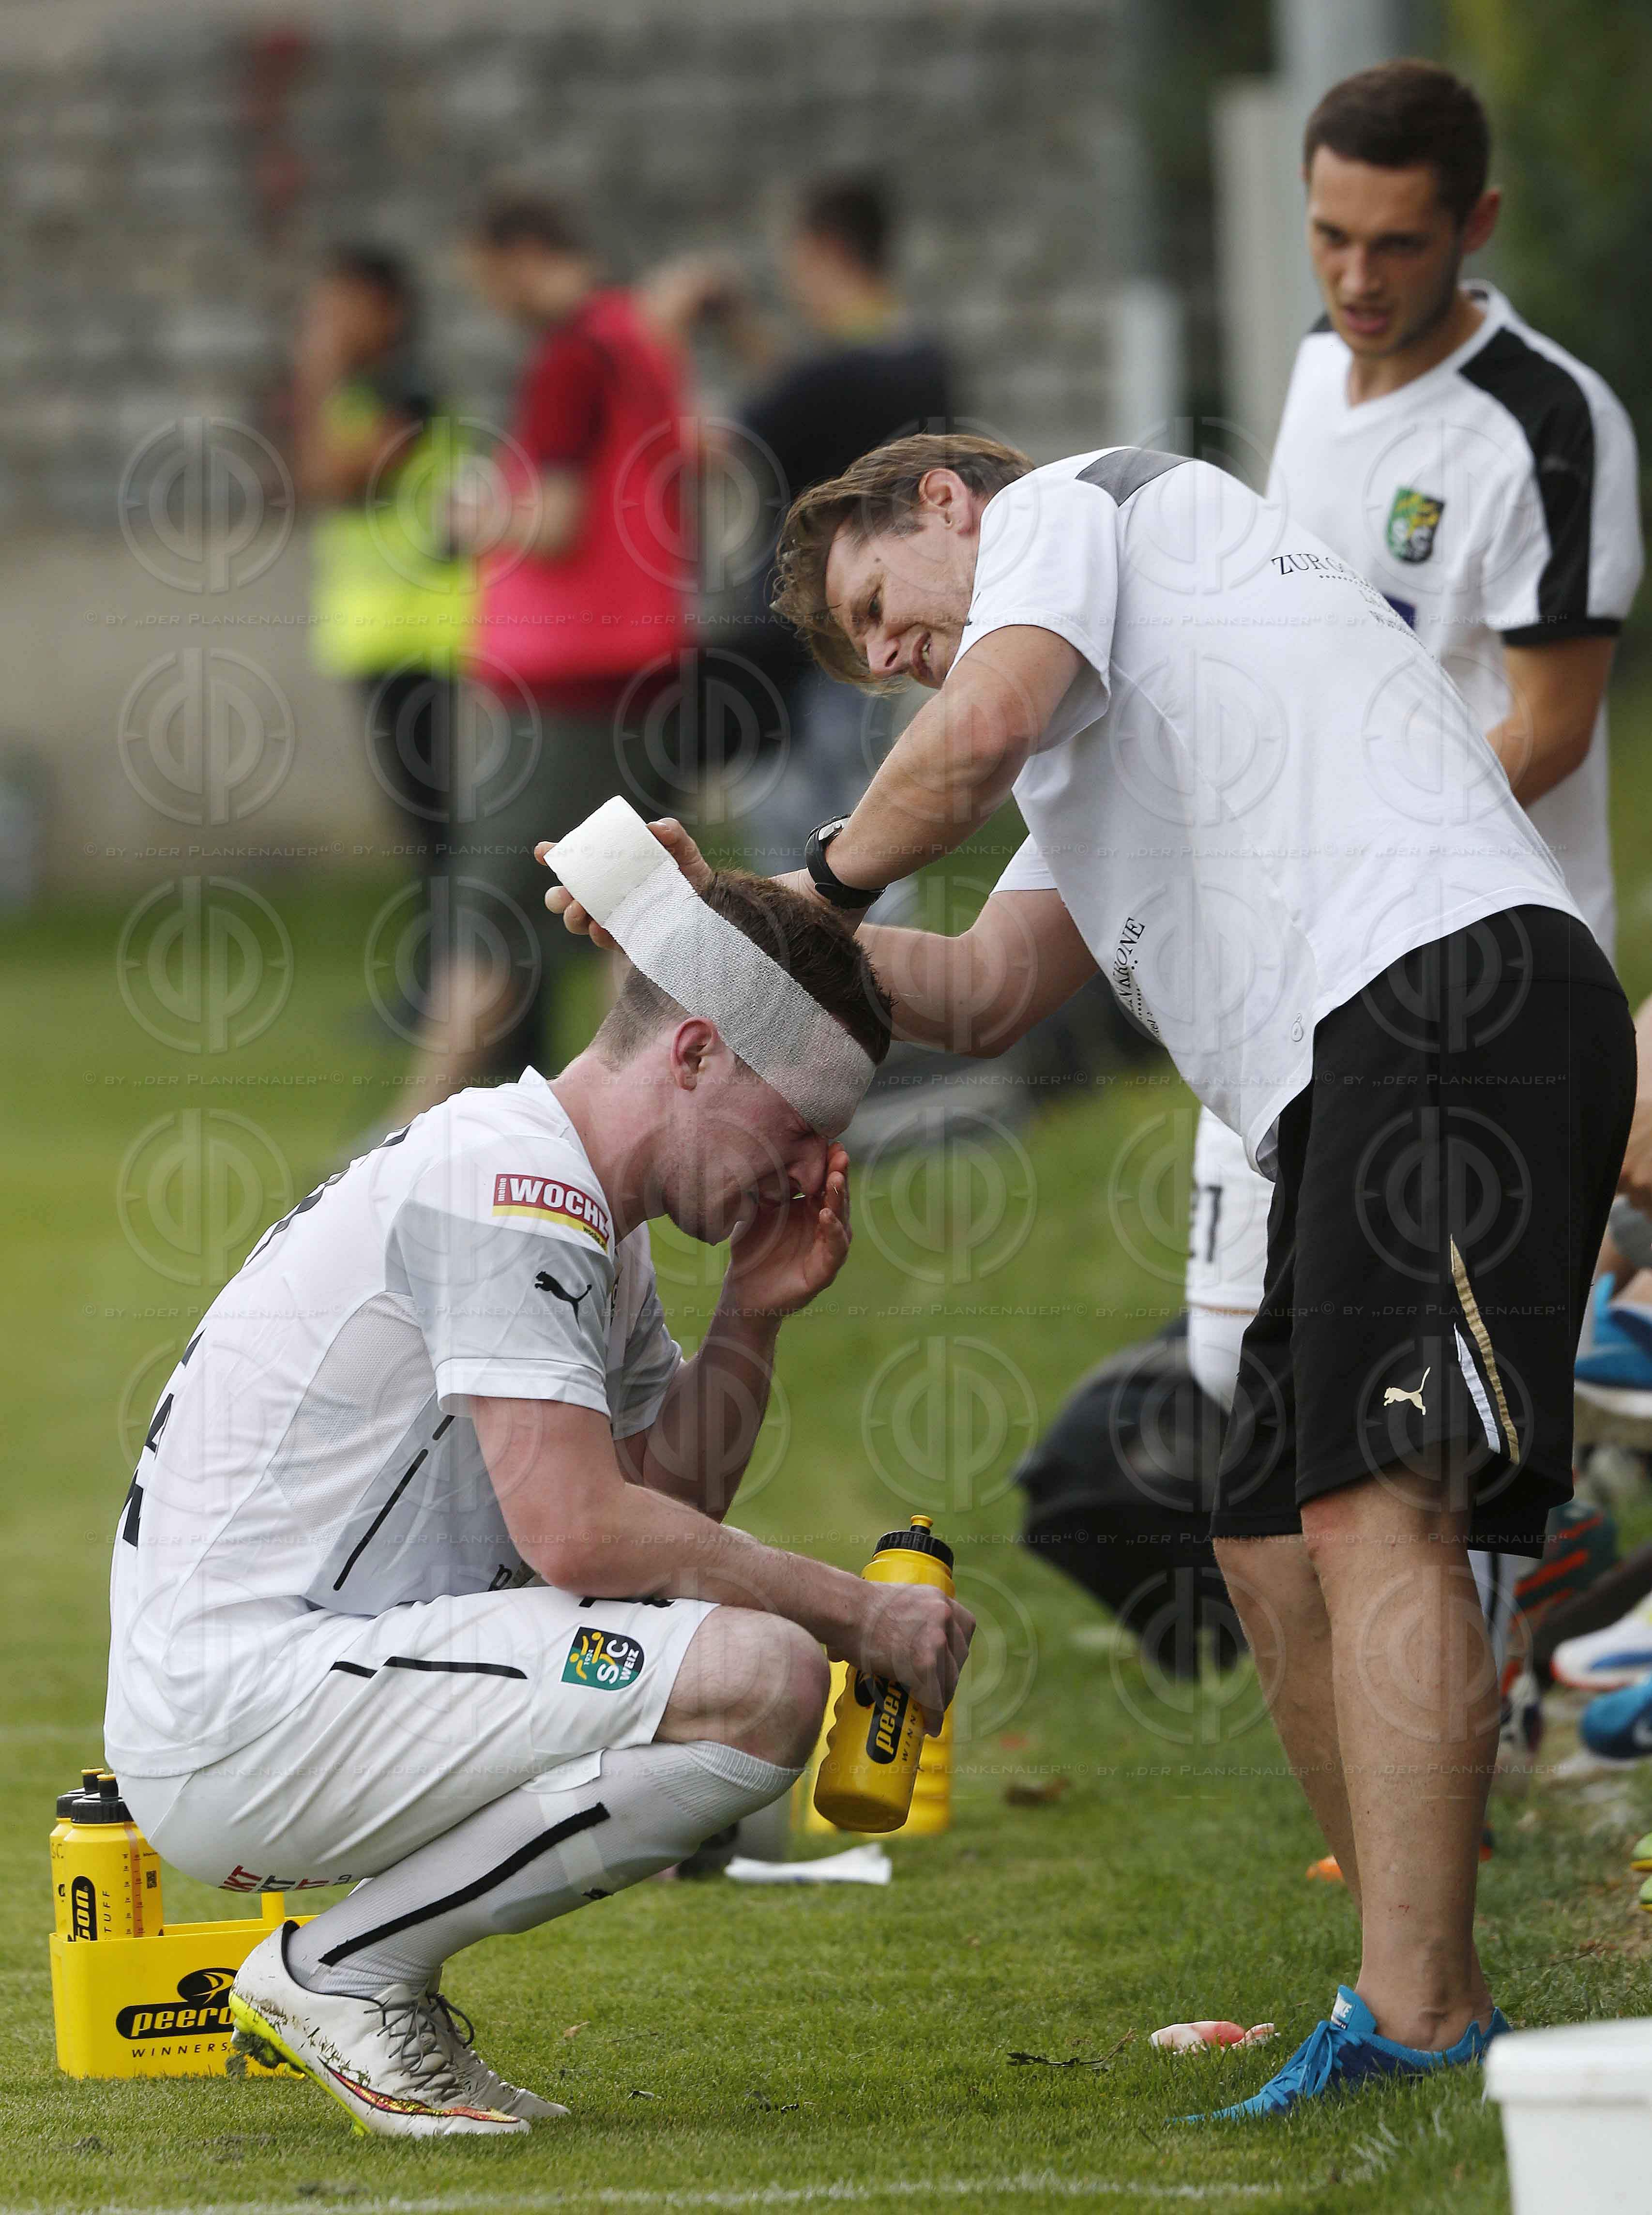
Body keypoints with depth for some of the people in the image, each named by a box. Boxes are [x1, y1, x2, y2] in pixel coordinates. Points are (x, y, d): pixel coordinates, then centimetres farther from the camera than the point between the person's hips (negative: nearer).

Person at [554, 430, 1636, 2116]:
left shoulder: (1071, 506, 13)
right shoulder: (1105, 750, 39)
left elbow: (979, 732, -7)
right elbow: (985, 995, 27)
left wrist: (826, 880, 11)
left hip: (1444, 979, -10)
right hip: (1361, 1071, 10)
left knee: (1378, 1514, -19)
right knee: (1275, 1546, 10)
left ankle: (1412, 2023, -27)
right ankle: (1426, 2002, 9)